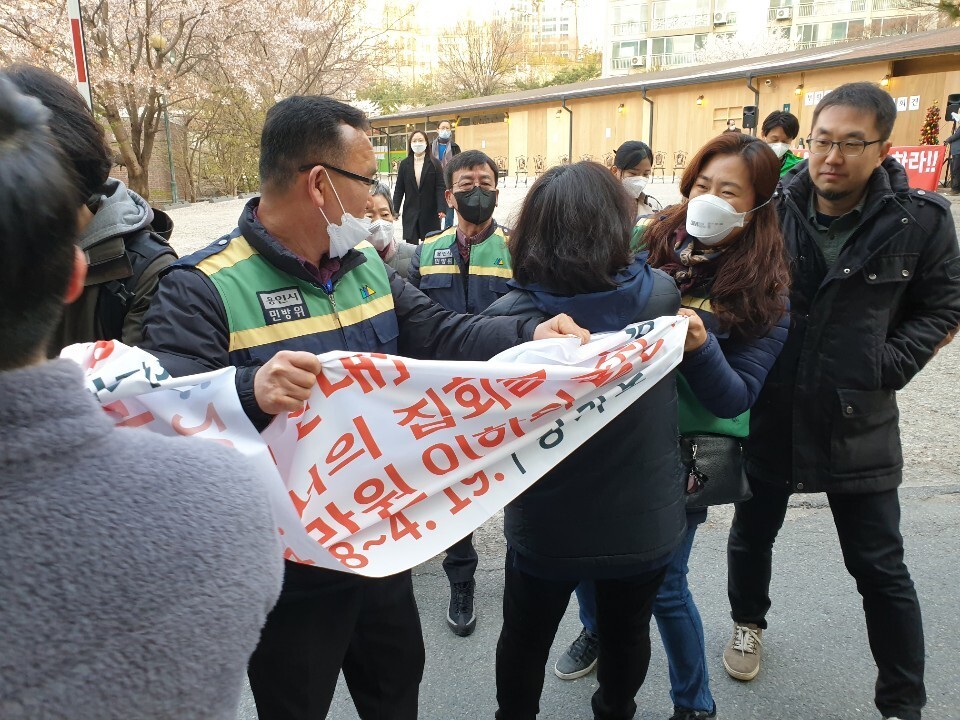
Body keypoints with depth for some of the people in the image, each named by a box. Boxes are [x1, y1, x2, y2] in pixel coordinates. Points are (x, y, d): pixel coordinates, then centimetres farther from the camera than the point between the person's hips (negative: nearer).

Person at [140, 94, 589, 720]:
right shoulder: (203, 289, -20)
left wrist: (530, 334, -11)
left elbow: (441, 333, 4)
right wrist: (249, 392, -50)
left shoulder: (367, 265, 4)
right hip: (289, 570, -6)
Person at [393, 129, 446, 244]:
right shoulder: (404, 164, 5)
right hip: (410, 213, 2)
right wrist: (395, 209, -2)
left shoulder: (435, 164, -2)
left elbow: (440, 188, -6)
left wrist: (442, 208, -19)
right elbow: (399, 189, 6)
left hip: (430, 212, -2)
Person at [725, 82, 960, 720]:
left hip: (858, 422, -1)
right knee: (752, 535, 20)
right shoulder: (771, 207, -7)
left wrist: (888, 368, -9)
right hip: (767, 414, 2)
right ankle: (749, 622, 49)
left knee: (880, 567, 9)